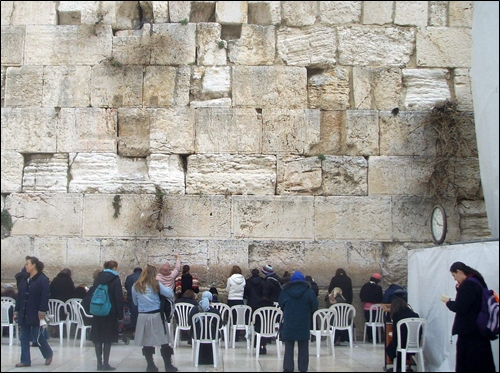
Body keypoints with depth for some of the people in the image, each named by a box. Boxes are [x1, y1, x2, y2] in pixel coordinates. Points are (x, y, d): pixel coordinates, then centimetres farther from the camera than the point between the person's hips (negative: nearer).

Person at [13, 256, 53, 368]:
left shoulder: (43, 280, -9)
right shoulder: (24, 280, 13)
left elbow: (44, 297, -15)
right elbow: (20, 297, 15)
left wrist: (42, 312, -20)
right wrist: (16, 311, 11)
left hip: (35, 315, -7)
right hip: (24, 314, 7)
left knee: (38, 337, 0)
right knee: (24, 338, 6)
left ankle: (48, 354, 22)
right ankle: (25, 360, 11)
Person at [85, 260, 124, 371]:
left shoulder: (98, 277, 9)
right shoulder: (115, 279, -7)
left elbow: (91, 293, 9)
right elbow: (118, 298, -10)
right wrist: (120, 314, -6)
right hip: (110, 313, -5)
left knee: (98, 338, 8)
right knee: (108, 338, 0)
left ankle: (99, 363, 10)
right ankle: (105, 363, -1)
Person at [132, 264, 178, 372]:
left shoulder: (136, 286, 2)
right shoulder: (156, 284, -4)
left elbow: (135, 302, 12)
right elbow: (170, 294, -7)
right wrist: (168, 288, 13)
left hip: (143, 317, 2)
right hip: (156, 315, -2)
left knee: (147, 342, 9)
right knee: (164, 341, 5)